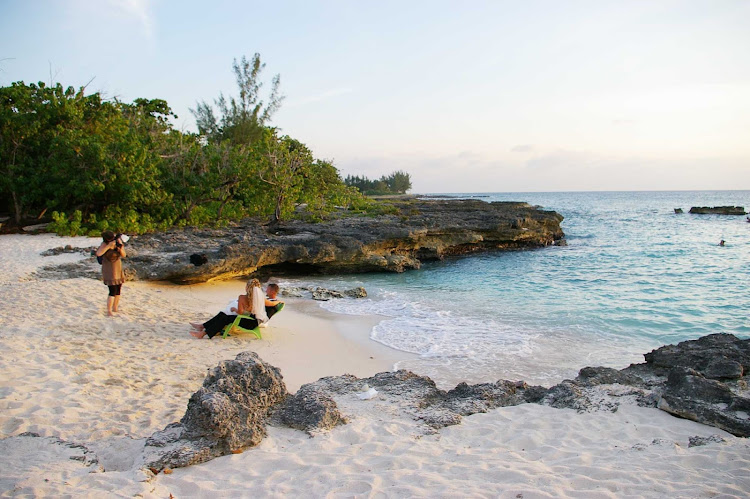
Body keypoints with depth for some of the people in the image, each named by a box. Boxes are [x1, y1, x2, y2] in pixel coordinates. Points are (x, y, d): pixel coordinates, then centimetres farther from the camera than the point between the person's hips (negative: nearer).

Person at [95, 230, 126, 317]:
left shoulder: (118, 241, -6)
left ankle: (115, 308, 24)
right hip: (109, 270, -5)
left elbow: (124, 255, -5)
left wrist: (120, 249, -25)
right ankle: (109, 312, -6)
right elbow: (98, 254, -34)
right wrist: (109, 246, -36)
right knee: (113, 291, -12)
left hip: (118, 268, 5)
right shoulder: (104, 244, -17)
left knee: (118, 290, 10)